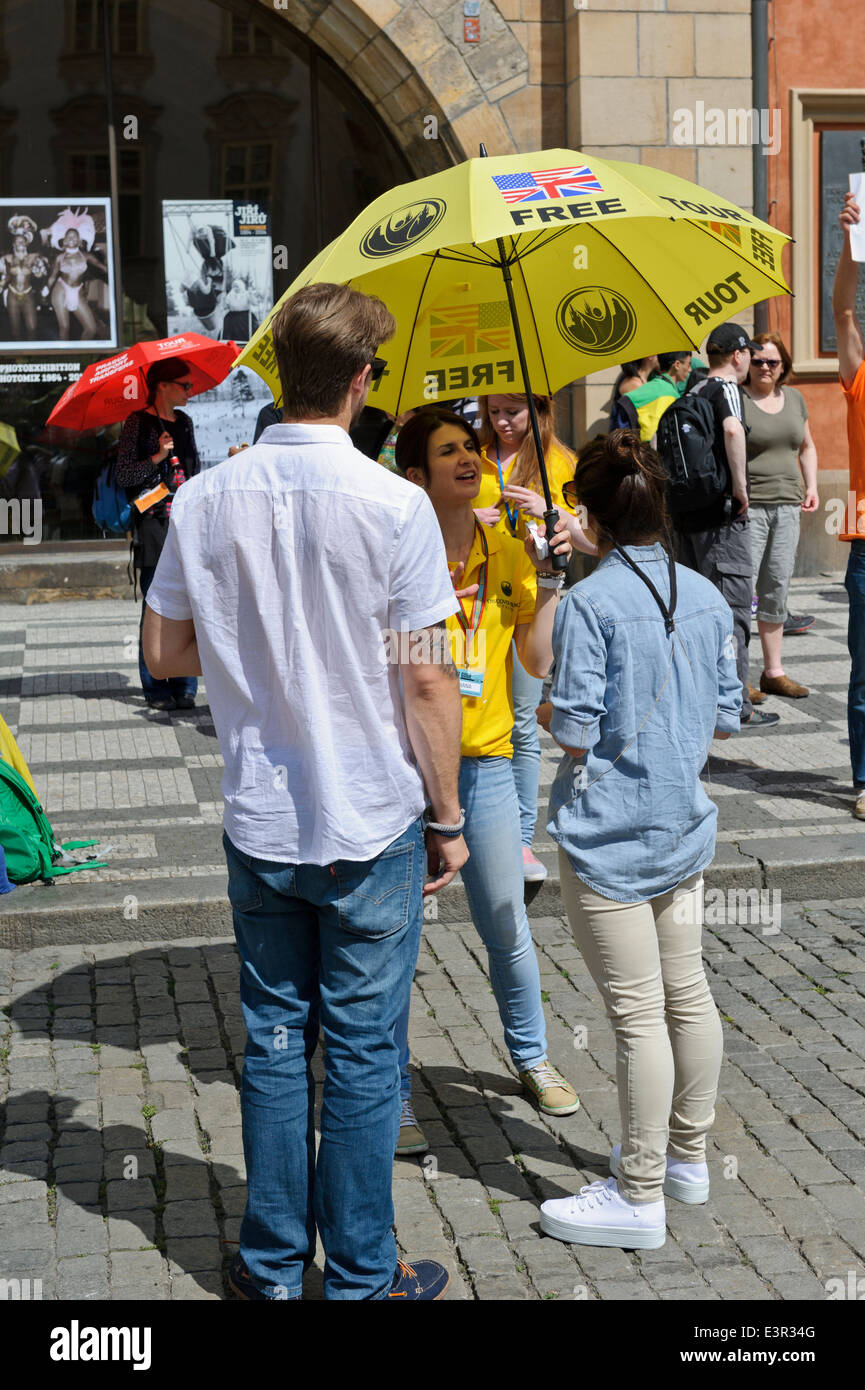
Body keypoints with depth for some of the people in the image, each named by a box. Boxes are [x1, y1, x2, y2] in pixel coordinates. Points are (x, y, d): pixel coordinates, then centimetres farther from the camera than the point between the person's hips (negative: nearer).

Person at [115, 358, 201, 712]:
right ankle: (155, 687, 7)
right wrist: (157, 457, -18)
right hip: (154, 524, -5)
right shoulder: (138, 422, -4)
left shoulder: (184, 421, 14)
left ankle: (184, 686, 9)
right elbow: (122, 475, -7)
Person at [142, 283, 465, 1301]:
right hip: (370, 826, -3)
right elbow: (426, 682, -13)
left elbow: (164, 653, 5)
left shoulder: (204, 500, -3)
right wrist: (447, 816, -2)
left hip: (259, 824, 4)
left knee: (274, 1043, 16)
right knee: (363, 1053, 8)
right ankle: (361, 1275, 22)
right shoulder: (393, 507, -15)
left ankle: (272, 1264, 28)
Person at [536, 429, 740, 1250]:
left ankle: (639, 1197, 11)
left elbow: (575, 732, -17)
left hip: (608, 836, -7)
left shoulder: (589, 604, -16)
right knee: (687, 993, 17)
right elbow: (725, 720, 8)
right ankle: (687, 1156, 34)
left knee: (637, 1014, -1)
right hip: (684, 826, 7)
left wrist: (547, 714, 4)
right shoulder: (707, 598, 3)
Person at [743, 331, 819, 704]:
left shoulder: (794, 398, 14)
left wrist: (811, 485, 12)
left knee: (777, 589, 10)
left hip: (787, 506, 6)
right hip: (748, 506, -6)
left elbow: (807, 447, 25)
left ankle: (773, 672, 18)